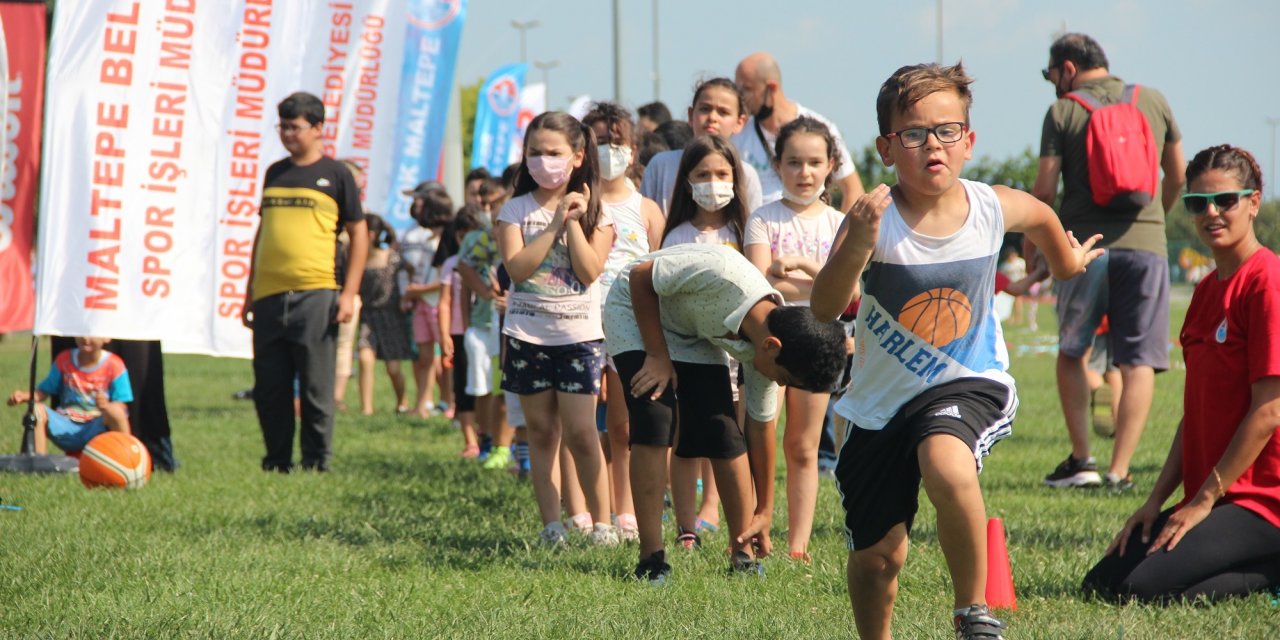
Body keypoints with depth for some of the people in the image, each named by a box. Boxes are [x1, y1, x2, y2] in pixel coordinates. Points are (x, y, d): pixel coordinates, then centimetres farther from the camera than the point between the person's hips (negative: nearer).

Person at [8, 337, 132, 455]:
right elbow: (44, 391, 6)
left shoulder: (114, 365, -4)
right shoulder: (64, 360, 6)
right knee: (37, 410, -22)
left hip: (97, 429, -3)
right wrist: (25, 396, -17)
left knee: (114, 413, -35)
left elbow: (121, 407, -10)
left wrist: (106, 406, -34)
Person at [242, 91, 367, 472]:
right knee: (268, 389, 6)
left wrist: (349, 293, -7)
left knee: (315, 387, -3)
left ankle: (317, 464, 3)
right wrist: (250, 292, 19)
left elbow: (359, 233, 2)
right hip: (269, 295, 5)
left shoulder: (335, 175, 3)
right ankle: (277, 463, 16)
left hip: (314, 294, -5)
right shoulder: (274, 174, 17)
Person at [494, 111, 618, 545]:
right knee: (541, 432, 5)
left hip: (579, 334, -1)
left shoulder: (594, 212, 2)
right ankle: (551, 523, 9)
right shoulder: (516, 209, 3)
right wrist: (555, 222, -13)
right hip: (527, 334, 1)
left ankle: (602, 521, 3)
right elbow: (517, 267, -11)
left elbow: (590, 271, -10)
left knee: (580, 432, -6)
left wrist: (573, 221, -13)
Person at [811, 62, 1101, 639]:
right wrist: (855, 248, -51)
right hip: (882, 400, 0)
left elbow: (1041, 215, 17)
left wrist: (1068, 260, 35)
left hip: (968, 385, 0)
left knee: (946, 466, -34)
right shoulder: (876, 219, -19)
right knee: (877, 555, 8)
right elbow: (825, 309, -34)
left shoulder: (994, 209, -9)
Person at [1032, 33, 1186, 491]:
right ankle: (1119, 471, -6)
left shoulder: (1062, 112, 1)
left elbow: (1045, 189, -2)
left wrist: (1031, 246, 11)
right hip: (1145, 242, 1)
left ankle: (1081, 460, 10)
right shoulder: (1153, 102, 10)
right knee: (1138, 363, 2)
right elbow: (1178, 175, 18)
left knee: (1071, 353, 16)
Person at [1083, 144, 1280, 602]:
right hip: (1208, 493, 10)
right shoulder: (1206, 291, 15)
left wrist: (1205, 499, -14)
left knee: (1144, 588, -22)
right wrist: (1157, 501, 8)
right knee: (1103, 580, 3)